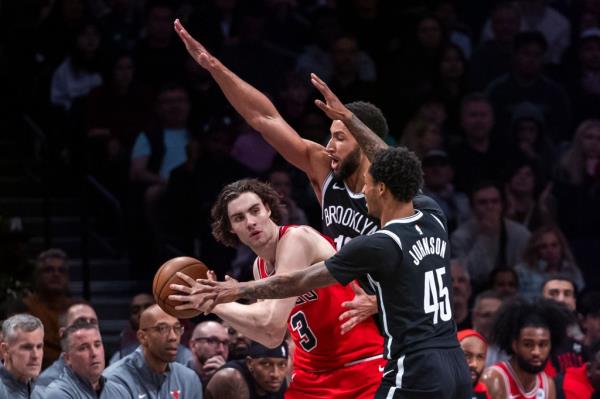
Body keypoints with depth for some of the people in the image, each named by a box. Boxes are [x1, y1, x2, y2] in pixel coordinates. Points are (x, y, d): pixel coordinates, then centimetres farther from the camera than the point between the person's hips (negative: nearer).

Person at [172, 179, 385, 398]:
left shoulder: (297, 239, -16)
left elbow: (273, 320, -25)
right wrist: (215, 305, 9)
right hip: (312, 373, 9)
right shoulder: (260, 267, 10)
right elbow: (272, 338, 15)